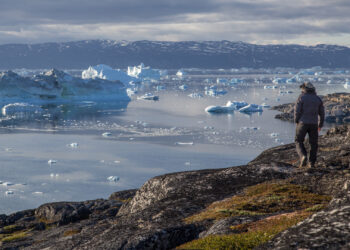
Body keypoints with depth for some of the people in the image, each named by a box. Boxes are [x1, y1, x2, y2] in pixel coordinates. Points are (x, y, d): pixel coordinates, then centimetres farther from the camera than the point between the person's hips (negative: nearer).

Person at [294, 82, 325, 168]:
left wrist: (296, 122, 5)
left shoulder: (301, 97, -5)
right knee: (313, 143, 12)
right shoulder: (318, 99, 5)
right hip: (313, 124, 3)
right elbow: (322, 113, 8)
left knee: (299, 142, 9)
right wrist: (320, 125, 18)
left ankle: (303, 157, -14)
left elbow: (297, 110, -9)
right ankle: (311, 163, 9)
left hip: (303, 123, -3)